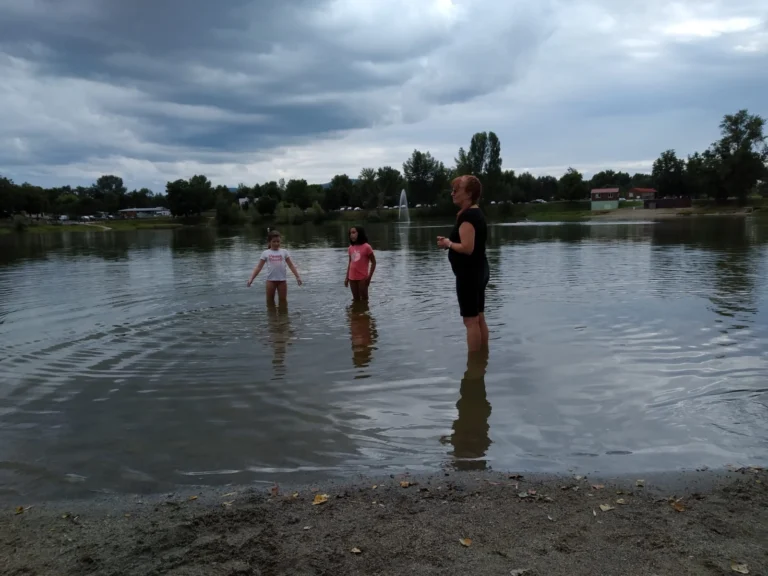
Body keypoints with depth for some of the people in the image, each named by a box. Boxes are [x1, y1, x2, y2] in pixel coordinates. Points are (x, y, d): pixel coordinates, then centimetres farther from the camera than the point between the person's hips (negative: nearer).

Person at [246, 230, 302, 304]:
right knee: (270, 300, 8)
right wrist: (251, 278, -6)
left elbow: (291, 265, 7)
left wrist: (297, 276, -1)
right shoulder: (265, 253, 5)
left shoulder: (284, 251, 6)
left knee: (283, 300, 8)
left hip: (282, 279, 0)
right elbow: (259, 267, 3)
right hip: (271, 280, 0)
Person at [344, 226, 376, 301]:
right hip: (352, 278, 5)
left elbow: (373, 262, -5)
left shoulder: (366, 247, -10)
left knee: (364, 300, 5)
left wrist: (369, 277, -10)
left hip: (362, 278, -5)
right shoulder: (351, 248, 6)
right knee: (356, 299, 14)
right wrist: (347, 278, 11)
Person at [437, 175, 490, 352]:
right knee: (479, 318, 14)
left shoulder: (467, 216, -19)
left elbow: (467, 248, -26)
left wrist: (448, 243, -10)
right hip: (479, 272, 10)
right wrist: (450, 242, 10)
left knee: (471, 320, -5)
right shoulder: (476, 213, 13)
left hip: (469, 274, -10)